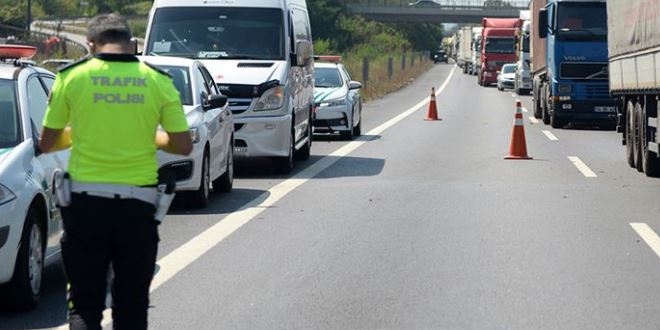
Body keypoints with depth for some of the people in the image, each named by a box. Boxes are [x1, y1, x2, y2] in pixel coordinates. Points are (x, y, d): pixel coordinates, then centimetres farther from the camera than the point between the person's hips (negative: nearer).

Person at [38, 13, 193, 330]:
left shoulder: (72, 77, -1)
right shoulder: (158, 81, 0)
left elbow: (46, 144, 6)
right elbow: (183, 145, 2)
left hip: (86, 201, -1)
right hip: (138, 204, 1)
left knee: (84, 304, 3)